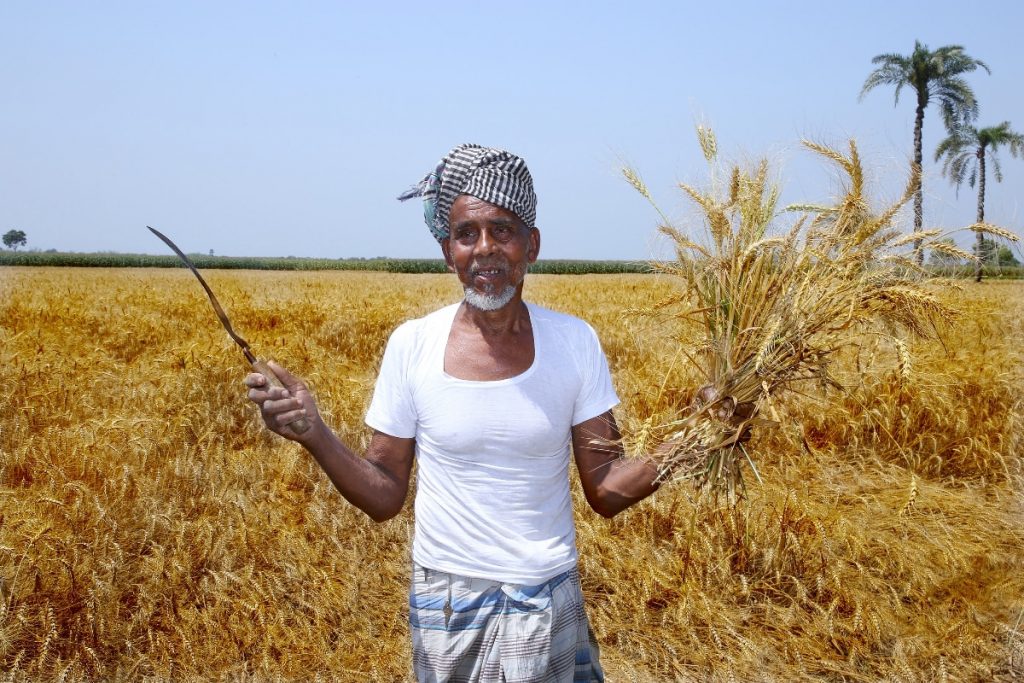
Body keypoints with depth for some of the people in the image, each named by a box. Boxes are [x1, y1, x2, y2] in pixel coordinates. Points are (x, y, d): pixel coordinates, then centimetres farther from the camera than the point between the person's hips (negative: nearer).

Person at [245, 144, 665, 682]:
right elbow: (384, 498, -3)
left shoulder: (575, 343, -8)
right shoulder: (412, 345, -9)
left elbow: (606, 491, -4)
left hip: (549, 603, 1)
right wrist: (314, 434, -19)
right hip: (445, 603, 0)